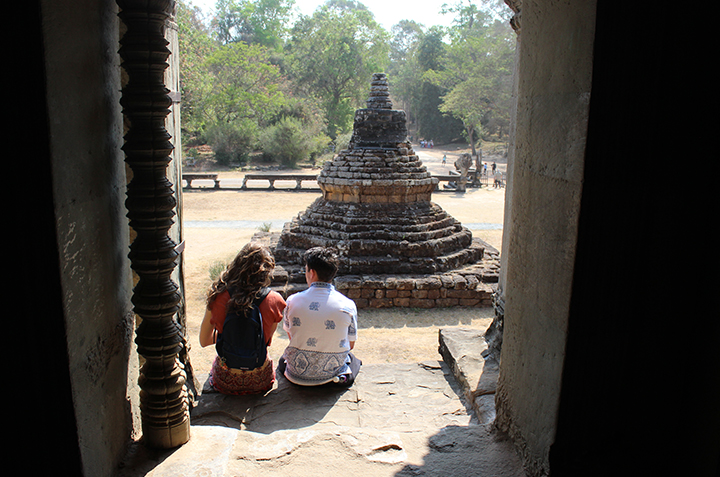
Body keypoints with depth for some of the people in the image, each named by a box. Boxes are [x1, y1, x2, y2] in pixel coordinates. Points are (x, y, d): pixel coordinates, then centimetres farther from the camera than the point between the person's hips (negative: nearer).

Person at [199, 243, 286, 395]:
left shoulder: (219, 297, -15)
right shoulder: (273, 300, -17)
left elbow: (204, 341, -1)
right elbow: (268, 339, 1)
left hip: (225, 382, 1)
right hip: (260, 382, -1)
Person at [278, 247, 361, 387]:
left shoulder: (293, 301, -13)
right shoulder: (348, 305, -14)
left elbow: (290, 335, 5)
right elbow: (350, 344, -1)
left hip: (297, 375, 2)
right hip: (332, 373, -2)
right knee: (352, 358, 33)